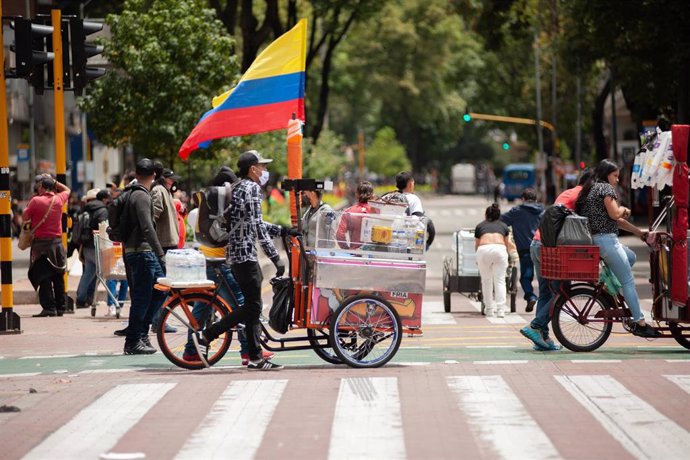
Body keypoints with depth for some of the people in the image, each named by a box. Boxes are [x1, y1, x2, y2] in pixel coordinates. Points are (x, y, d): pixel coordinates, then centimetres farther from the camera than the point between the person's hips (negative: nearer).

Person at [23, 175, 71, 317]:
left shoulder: (36, 201, -13)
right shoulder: (58, 200, 1)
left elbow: (24, 218, -5)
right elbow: (67, 190, 23)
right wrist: (53, 181, 16)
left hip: (41, 243, -5)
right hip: (57, 243, 5)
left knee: (43, 278, -4)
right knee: (58, 278, 12)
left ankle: (49, 307, -11)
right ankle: (60, 307, 15)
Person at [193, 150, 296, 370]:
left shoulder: (239, 188, 18)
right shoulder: (251, 189, -13)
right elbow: (257, 227, -19)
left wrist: (283, 230, 26)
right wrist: (275, 257, -18)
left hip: (239, 254, 10)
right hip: (245, 254, -10)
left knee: (252, 306, 10)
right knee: (252, 307, -8)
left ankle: (255, 357, 11)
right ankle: (205, 336, -9)